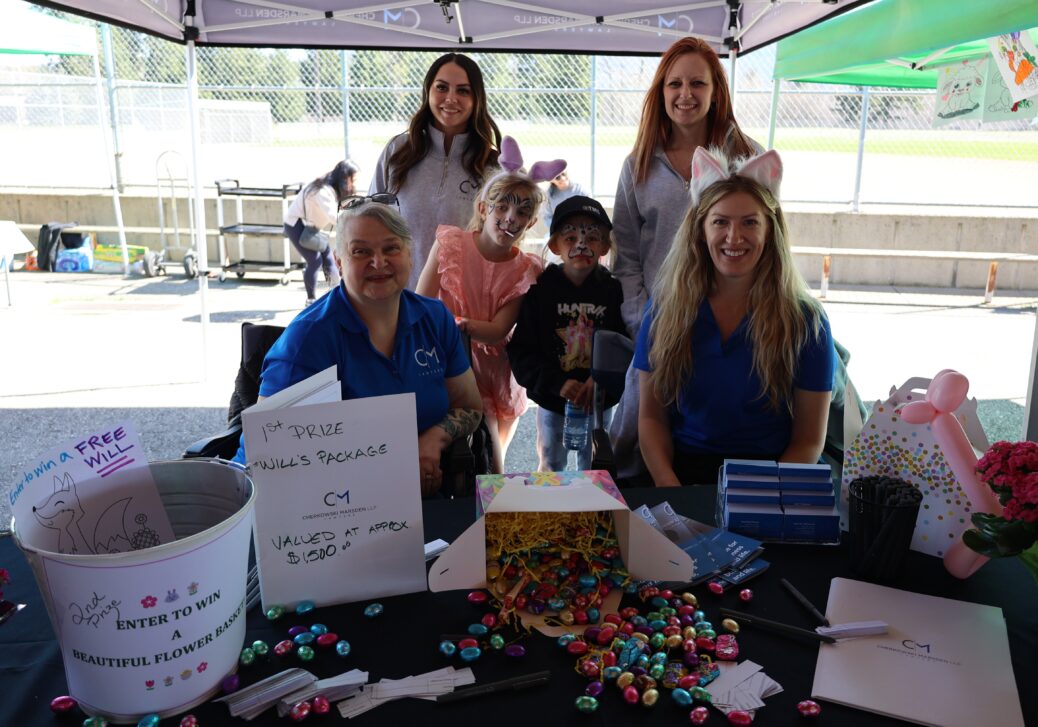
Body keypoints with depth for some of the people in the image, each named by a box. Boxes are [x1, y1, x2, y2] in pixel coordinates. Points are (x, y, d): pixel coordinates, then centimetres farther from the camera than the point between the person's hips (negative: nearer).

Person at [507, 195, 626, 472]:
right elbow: (521, 351, -13)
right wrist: (558, 383, -24)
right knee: (550, 469, 18)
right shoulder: (540, 290, -10)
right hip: (552, 401, -1)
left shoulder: (613, 290, -6)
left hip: (598, 400, 1)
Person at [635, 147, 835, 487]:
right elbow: (651, 417, 3)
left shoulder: (805, 321, -3)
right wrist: (668, 483, -13)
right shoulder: (665, 308, 2)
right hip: (682, 473, 1)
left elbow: (809, 440, -1)